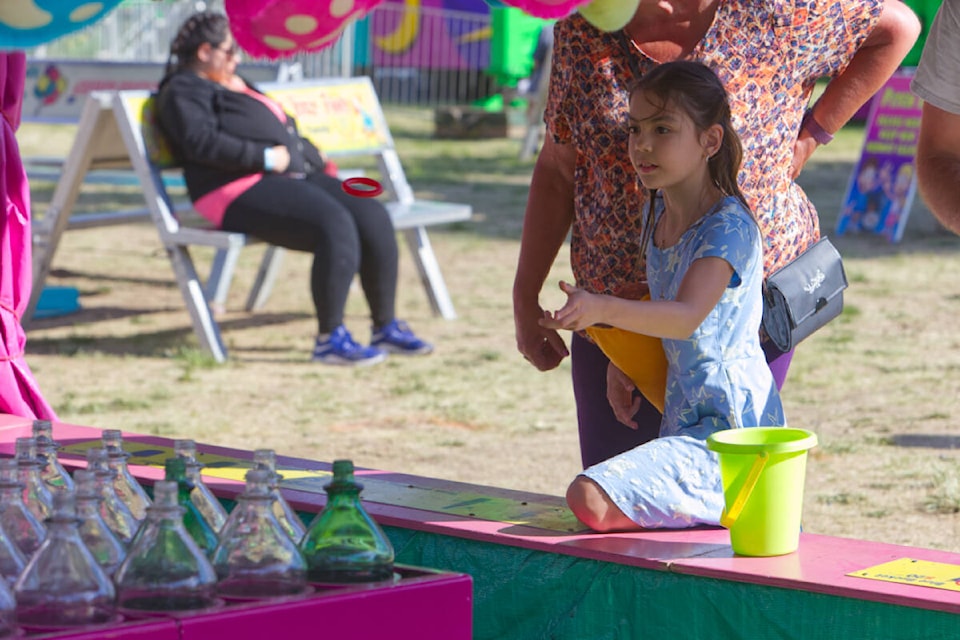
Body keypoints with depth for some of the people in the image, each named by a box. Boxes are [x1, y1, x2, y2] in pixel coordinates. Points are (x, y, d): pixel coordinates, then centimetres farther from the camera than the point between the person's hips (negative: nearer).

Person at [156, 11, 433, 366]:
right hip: (241, 190, -9)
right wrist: (266, 157, -18)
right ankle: (329, 339, -26)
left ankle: (386, 327, -6)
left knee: (373, 216, -12)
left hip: (295, 177, 9)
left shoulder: (236, 85, 29)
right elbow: (202, 142, -17)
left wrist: (314, 158, 28)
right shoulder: (185, 90, 0)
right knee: (335, 225, -31)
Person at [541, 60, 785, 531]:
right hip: (684, 421, 10)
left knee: (591, 500, -24)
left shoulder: (729, 227, -16)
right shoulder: (658, 214, 11)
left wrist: (601, 308, -48)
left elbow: (686, 315, -32)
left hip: (728, 428, -10)